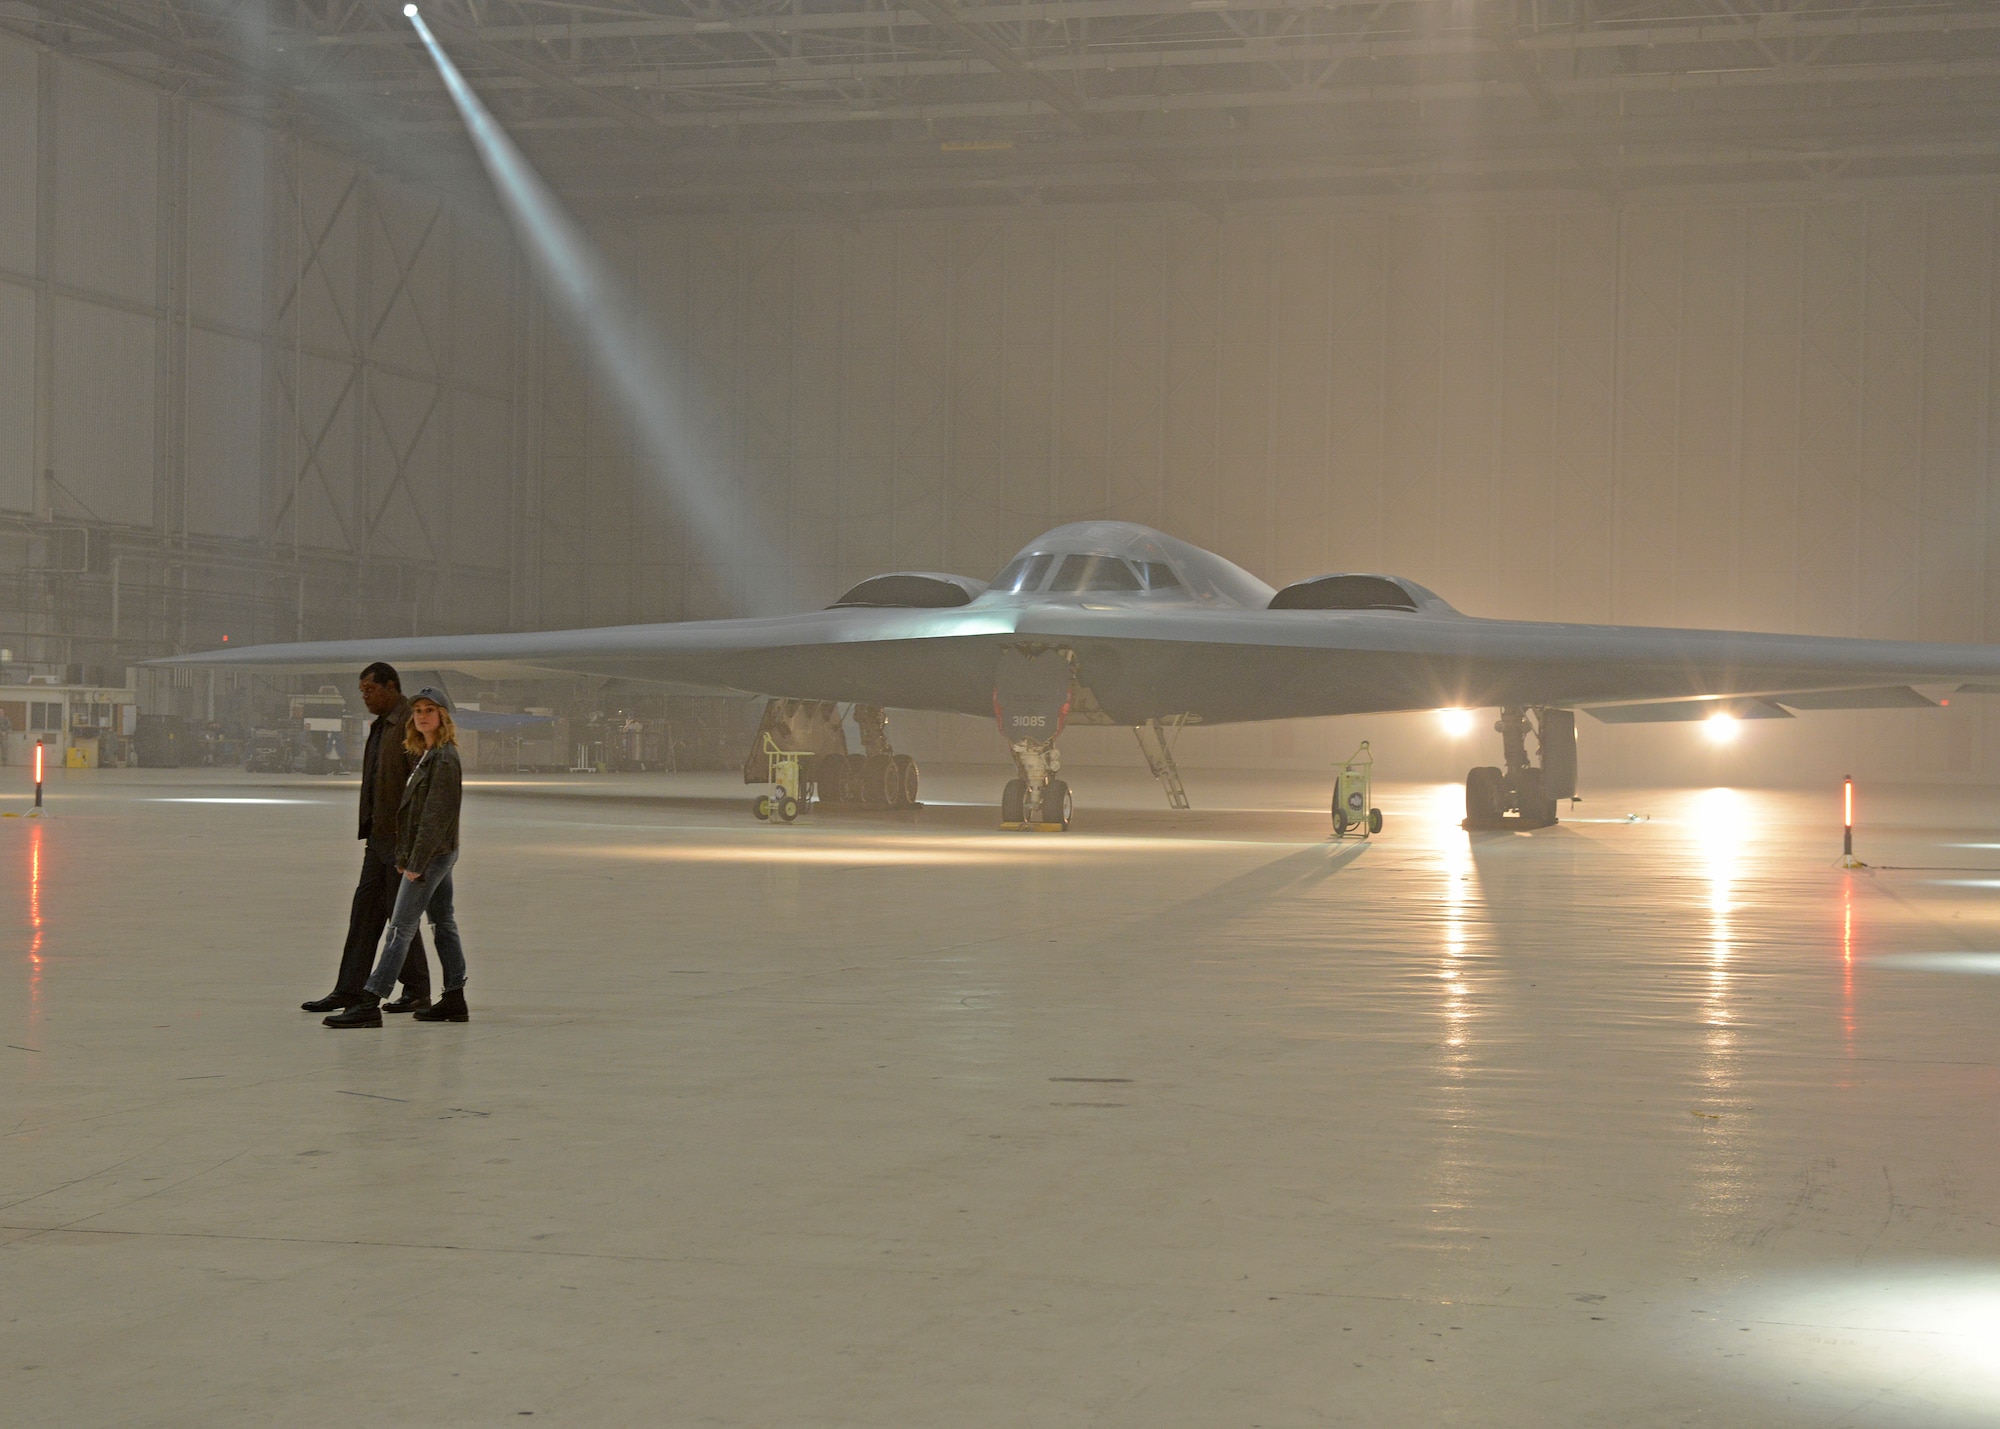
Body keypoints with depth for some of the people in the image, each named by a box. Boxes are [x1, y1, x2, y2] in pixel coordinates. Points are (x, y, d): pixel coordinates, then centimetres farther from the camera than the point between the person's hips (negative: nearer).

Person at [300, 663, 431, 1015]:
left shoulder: (411, 725, -13)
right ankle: (349, 990, 7)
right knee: (364, 910, 6)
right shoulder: (380, 726, 17)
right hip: (380, 835, 9)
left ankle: (417, 991, 8)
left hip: (402, 837, -9)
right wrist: (369, 832, 17)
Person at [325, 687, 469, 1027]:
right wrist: (406, 856, 13)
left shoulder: (444, 759, -16)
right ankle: (455, 1000, 17)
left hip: (433, 854, -10)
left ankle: (369, 1004, -11)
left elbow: (436, 815, -21)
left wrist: (417, 862, -21)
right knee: (443, 924, 12)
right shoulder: (428, 755, 15)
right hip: (439, 854, 10)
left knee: (400, 929, -10)